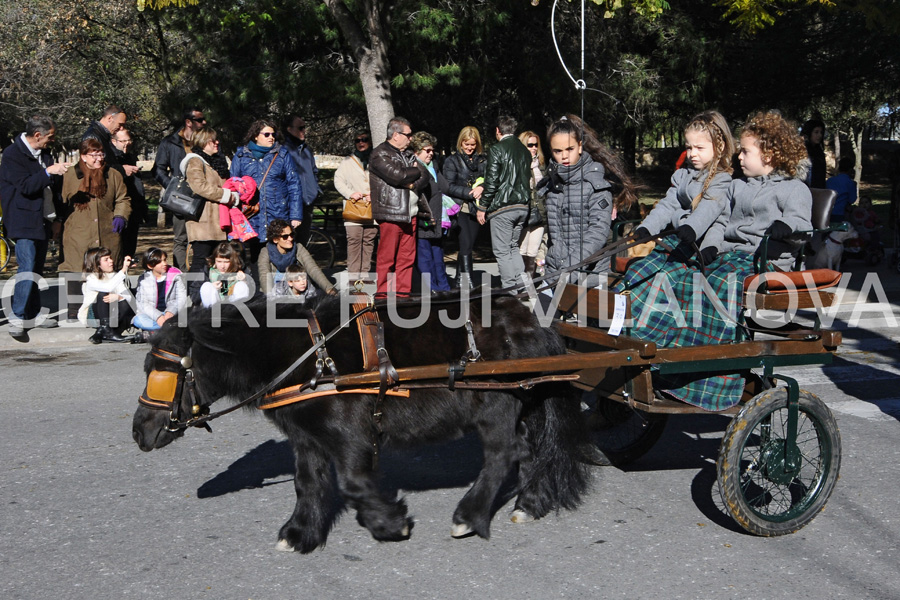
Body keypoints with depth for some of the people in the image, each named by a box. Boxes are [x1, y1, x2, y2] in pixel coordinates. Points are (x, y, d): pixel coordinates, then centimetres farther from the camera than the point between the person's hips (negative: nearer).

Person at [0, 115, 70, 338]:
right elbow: (26, 186, -20)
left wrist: (55, 217, 20)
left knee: (36, 271, 11)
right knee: (27, 270, -13)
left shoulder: (44, 153, 13)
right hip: (24, 222, -8)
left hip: (42, 221, 8)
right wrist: (48, 172, -25)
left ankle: (33, 314, 18)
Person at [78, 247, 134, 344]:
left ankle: (101, 333, -21)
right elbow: (108, 287, -36)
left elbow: (129, 297, -9)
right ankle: (106, 330, -30)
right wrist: (124, 270, -42)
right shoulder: (90, 279, -14)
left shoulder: (114, 276, 4)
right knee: (102, 295, -30)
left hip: (110, 316, 5)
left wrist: (118, 297, -33)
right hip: (92, 317, -5)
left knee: (125, 304, -24)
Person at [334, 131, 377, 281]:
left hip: (372, 208, 1)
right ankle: (353, 275, -7)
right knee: (354, 241, -8)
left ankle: (364, 273, 9)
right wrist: (350, 194, -8)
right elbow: (338, 180, 7)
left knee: (369, 241, 3)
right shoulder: (347, 162, 12)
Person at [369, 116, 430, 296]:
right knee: (387, 256, -5)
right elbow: (397, 175, -17)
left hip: (410, 213, 8)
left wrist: (414, 184, -10)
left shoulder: (408, 154, 21)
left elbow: (424, 178, 12)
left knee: (407, 256, 6)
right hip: (390, 214, -7)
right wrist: (417, 170, 1)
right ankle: (383, 293, 1)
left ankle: (403, 291, 12)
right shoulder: (380, 155, -4)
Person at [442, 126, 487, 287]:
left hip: (476, 208, 4)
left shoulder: (482, 160, 12)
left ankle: (460, 280, 19)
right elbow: (449, 186, -5)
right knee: (466, 245, -14)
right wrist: (470, 193, -14)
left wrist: (482, 187, -15)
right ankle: (467, 281, -17)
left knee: (468, 246, 8)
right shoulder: (452, 160, 2)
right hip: (460, 208, -4)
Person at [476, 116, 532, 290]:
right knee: (513, 247, 18)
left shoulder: (496, 150, -9)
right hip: (522, 206, 7)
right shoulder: (525, 151, 11)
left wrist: (482, 207, -6)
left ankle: (510, 288, -3)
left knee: (502, 251, -1)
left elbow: (492, 182, -13)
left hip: (502, 207, -7)